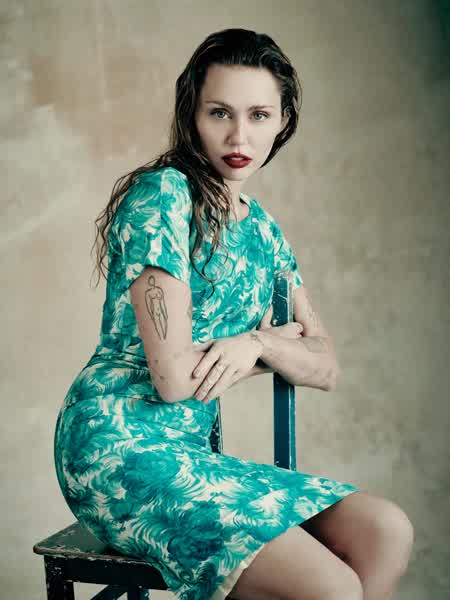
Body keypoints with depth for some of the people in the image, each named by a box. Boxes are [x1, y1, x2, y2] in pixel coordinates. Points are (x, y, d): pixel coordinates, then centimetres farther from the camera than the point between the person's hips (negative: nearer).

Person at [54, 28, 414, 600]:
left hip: (190, 447, 8)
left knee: (386, 532, -6)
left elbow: (325, 368, 9)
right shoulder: (163, 193, -12)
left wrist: (257, 344, -13)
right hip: (117, 444, -8)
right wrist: (278, 334, -1)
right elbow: (176, 378, -19)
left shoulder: (260, 227, 13)